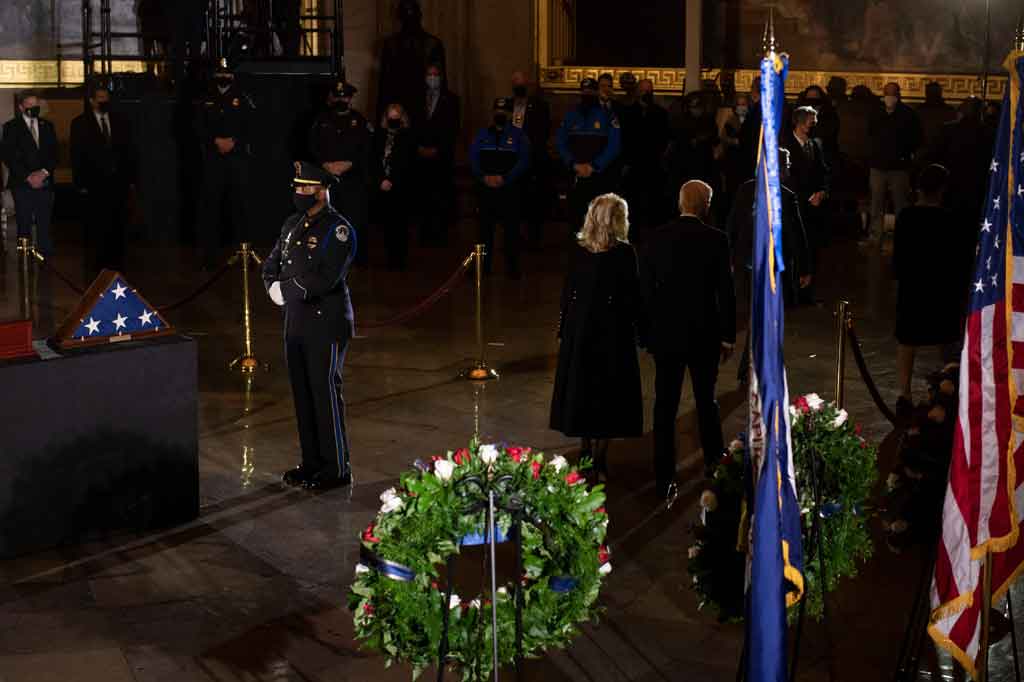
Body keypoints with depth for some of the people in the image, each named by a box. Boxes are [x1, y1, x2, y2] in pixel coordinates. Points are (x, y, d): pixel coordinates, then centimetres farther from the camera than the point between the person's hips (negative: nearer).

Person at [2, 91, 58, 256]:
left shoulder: (47, 126, 15)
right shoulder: (11, 127, 3)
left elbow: (54, 154, 12)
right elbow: (8, 156, -4)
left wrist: (44, 172, -6)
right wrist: (28, 176, -10)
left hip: (44, 183, 3)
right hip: (22, 185, -3)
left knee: (44, 224, -1)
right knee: (24, 225, -1)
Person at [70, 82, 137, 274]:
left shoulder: (121, 121, 11)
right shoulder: (80, 124, 3)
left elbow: (130, 152, 11)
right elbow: (76, 156, 1)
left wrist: (131, 179, 5)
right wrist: (80, 184, -5)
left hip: (119, 183, 2)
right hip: (94, 185, -2)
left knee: (117, 227, 3)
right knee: (95, 228, -1)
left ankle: (116, 263, 9)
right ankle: (96, 265, 6)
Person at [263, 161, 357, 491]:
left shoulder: (338, 229, -14)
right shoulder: (293, 224, 11)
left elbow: (326, 279, -23)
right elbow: (271, 264, 15)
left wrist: (286, 288, -15)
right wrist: (274, 287, -6)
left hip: (326, 324, -8)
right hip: (296, 321, 8)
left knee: (325, 392, -2)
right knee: (302, 391, 12)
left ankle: (337, 468, 7)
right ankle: (312, 461, 23)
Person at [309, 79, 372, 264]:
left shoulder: (359, 121, 8)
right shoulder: (321, 120, 13)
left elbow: (366, 150, 0)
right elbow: (313, 147, 7)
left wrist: (349, 164, -13)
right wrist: (325, 164, -9)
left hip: (353, 178, -1)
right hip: (326, 178, 1)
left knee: (356, 219, -5)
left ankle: (359, 258, 5)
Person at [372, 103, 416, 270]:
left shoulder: (408, 138, -1)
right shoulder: (379, 136, 10)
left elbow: (406, 165, -7)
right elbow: (374, 161, 7)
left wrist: (391, 182, -12)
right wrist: (381, 180, -6)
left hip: (401, 188, -3)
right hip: (382, 188, 3)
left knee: (399, 224, -3)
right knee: (386, 224, 3)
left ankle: (400, 259, 1)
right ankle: (391, 258, 11)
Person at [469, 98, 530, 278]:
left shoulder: (518, 135, 5)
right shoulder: (482, 134, 13)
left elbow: (523, 161, -4)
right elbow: (473, 158, 6)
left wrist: (505, 179, -14)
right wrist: (483, 177, -10)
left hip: (510, 189, -2)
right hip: (486, 188, 2)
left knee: (511, 229, -3)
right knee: (485, 228, 2)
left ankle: (512, 268, 2)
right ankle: (483, 266, 7)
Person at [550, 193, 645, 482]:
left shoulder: (578, 251, -2)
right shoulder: (624, 253, -12)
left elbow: (567, 293, 2)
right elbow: (633, 297, -9)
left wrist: (563, 331, 11)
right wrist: (643, 333, 0)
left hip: (579, 328, 3)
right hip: (613, 330, -3)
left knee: (581, 388, 16)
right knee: (608, 393, 6)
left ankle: (586, 450, 25)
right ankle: (598, 461, 6)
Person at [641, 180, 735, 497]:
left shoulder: (656, 239, -4)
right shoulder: (715, 240, -10)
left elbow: (645, 289, 0)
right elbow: (726, 291, -8)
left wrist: (648, 331, 9)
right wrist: (728, 336, 2)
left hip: (666, 333, 1)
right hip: (704, 334, -1)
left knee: (665, 406, 4)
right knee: (706, 399, 19)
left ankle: (664, 479, 4)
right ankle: (714, 460, 36)